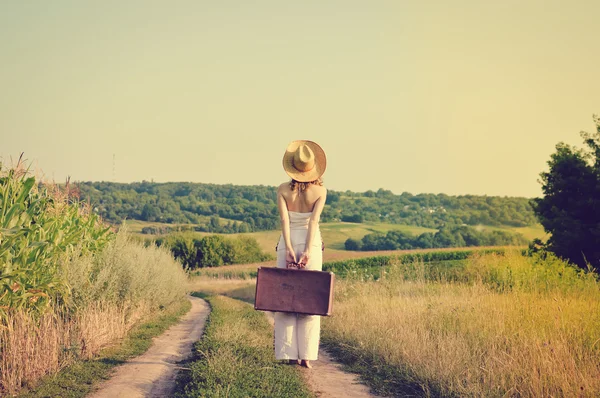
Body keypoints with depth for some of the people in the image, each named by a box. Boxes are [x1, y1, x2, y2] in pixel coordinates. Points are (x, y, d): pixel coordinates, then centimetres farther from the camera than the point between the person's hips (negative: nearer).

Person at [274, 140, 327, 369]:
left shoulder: (283, 190, -3)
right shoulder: (320, 191, -4)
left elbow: (284, 219, -11)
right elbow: (314, 221, -12)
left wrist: (289, 249, -14)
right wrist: (307, 251, -15)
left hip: (287, 243, 0)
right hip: (311, 243, 0)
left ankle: (290, 355, 3)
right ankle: (306, 356, 1)